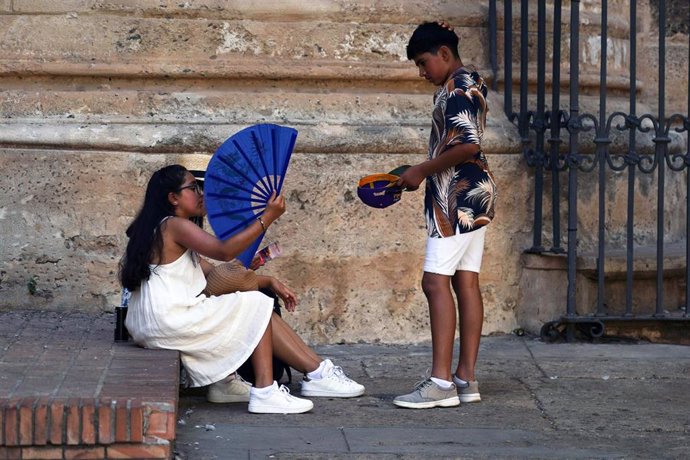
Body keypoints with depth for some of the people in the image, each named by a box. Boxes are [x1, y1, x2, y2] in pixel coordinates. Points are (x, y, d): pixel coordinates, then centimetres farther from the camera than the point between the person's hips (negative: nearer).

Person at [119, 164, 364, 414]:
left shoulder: (165, 230, 22)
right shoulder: (174, 226, -9)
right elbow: (224, 251, -20)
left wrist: (269, 281, 11)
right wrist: (268, 217, -17)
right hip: (168, 320, -10)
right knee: (255, 306, -3)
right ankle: (265, 392, -7)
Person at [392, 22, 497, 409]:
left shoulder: (455, 88, -13)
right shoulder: (471, 81, 18)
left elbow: (468, 145, -24)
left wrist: (422, 171, -14)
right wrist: (422, 173, 15)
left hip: (458, 193, -11)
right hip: (474, 192, 11)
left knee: (436, 280, -13)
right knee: (466, 282, 7)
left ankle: (441, 382, -17)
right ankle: (466, 378, 6)